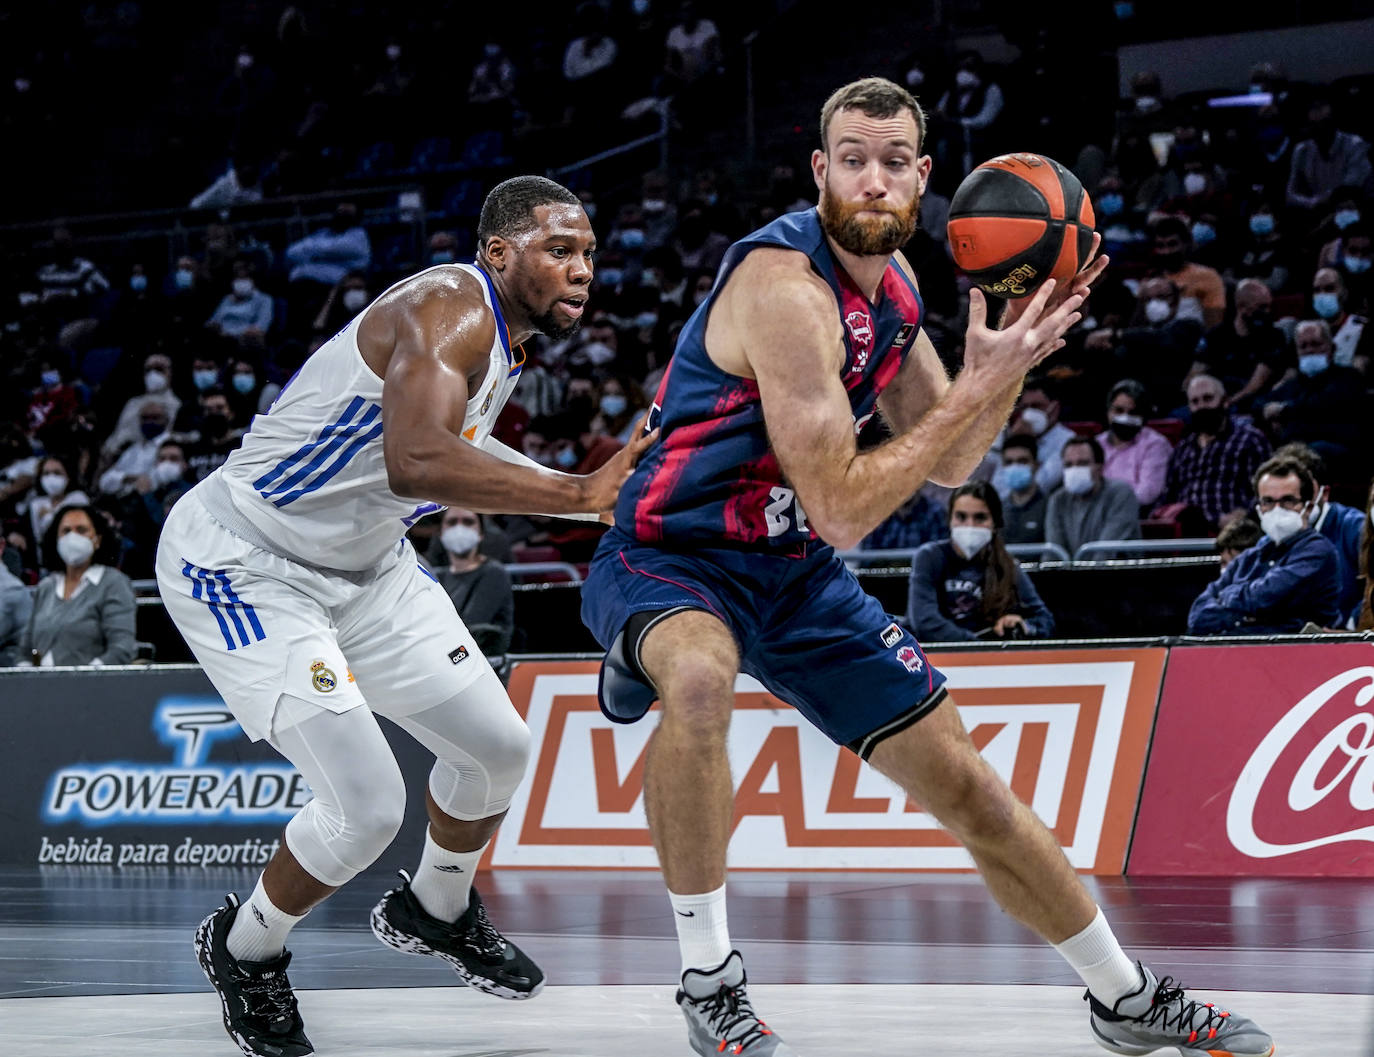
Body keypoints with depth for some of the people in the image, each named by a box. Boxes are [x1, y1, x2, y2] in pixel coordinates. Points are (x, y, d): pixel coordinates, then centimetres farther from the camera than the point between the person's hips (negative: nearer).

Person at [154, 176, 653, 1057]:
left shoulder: (508, 338, 4)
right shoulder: (451, 310, -27)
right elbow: (416, 462, -45)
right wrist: (583, 495, -43)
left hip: (362, 563, 10)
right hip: (241, 567, -10)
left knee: (498, 746, 12)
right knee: (366, 807, -17)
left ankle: (436, 912, 41)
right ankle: (243, 950, 12)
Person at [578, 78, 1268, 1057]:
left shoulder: (889, 276, 2)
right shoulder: (786, 287, -26)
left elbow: (948, 466, 10)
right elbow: (842, 509, -28)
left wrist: (1012, 359, -6)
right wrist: (982, 382, -25)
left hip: (796, 574, 8)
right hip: (669, 560, -8)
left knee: (968, 785, 9)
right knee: (701, 680, -42)